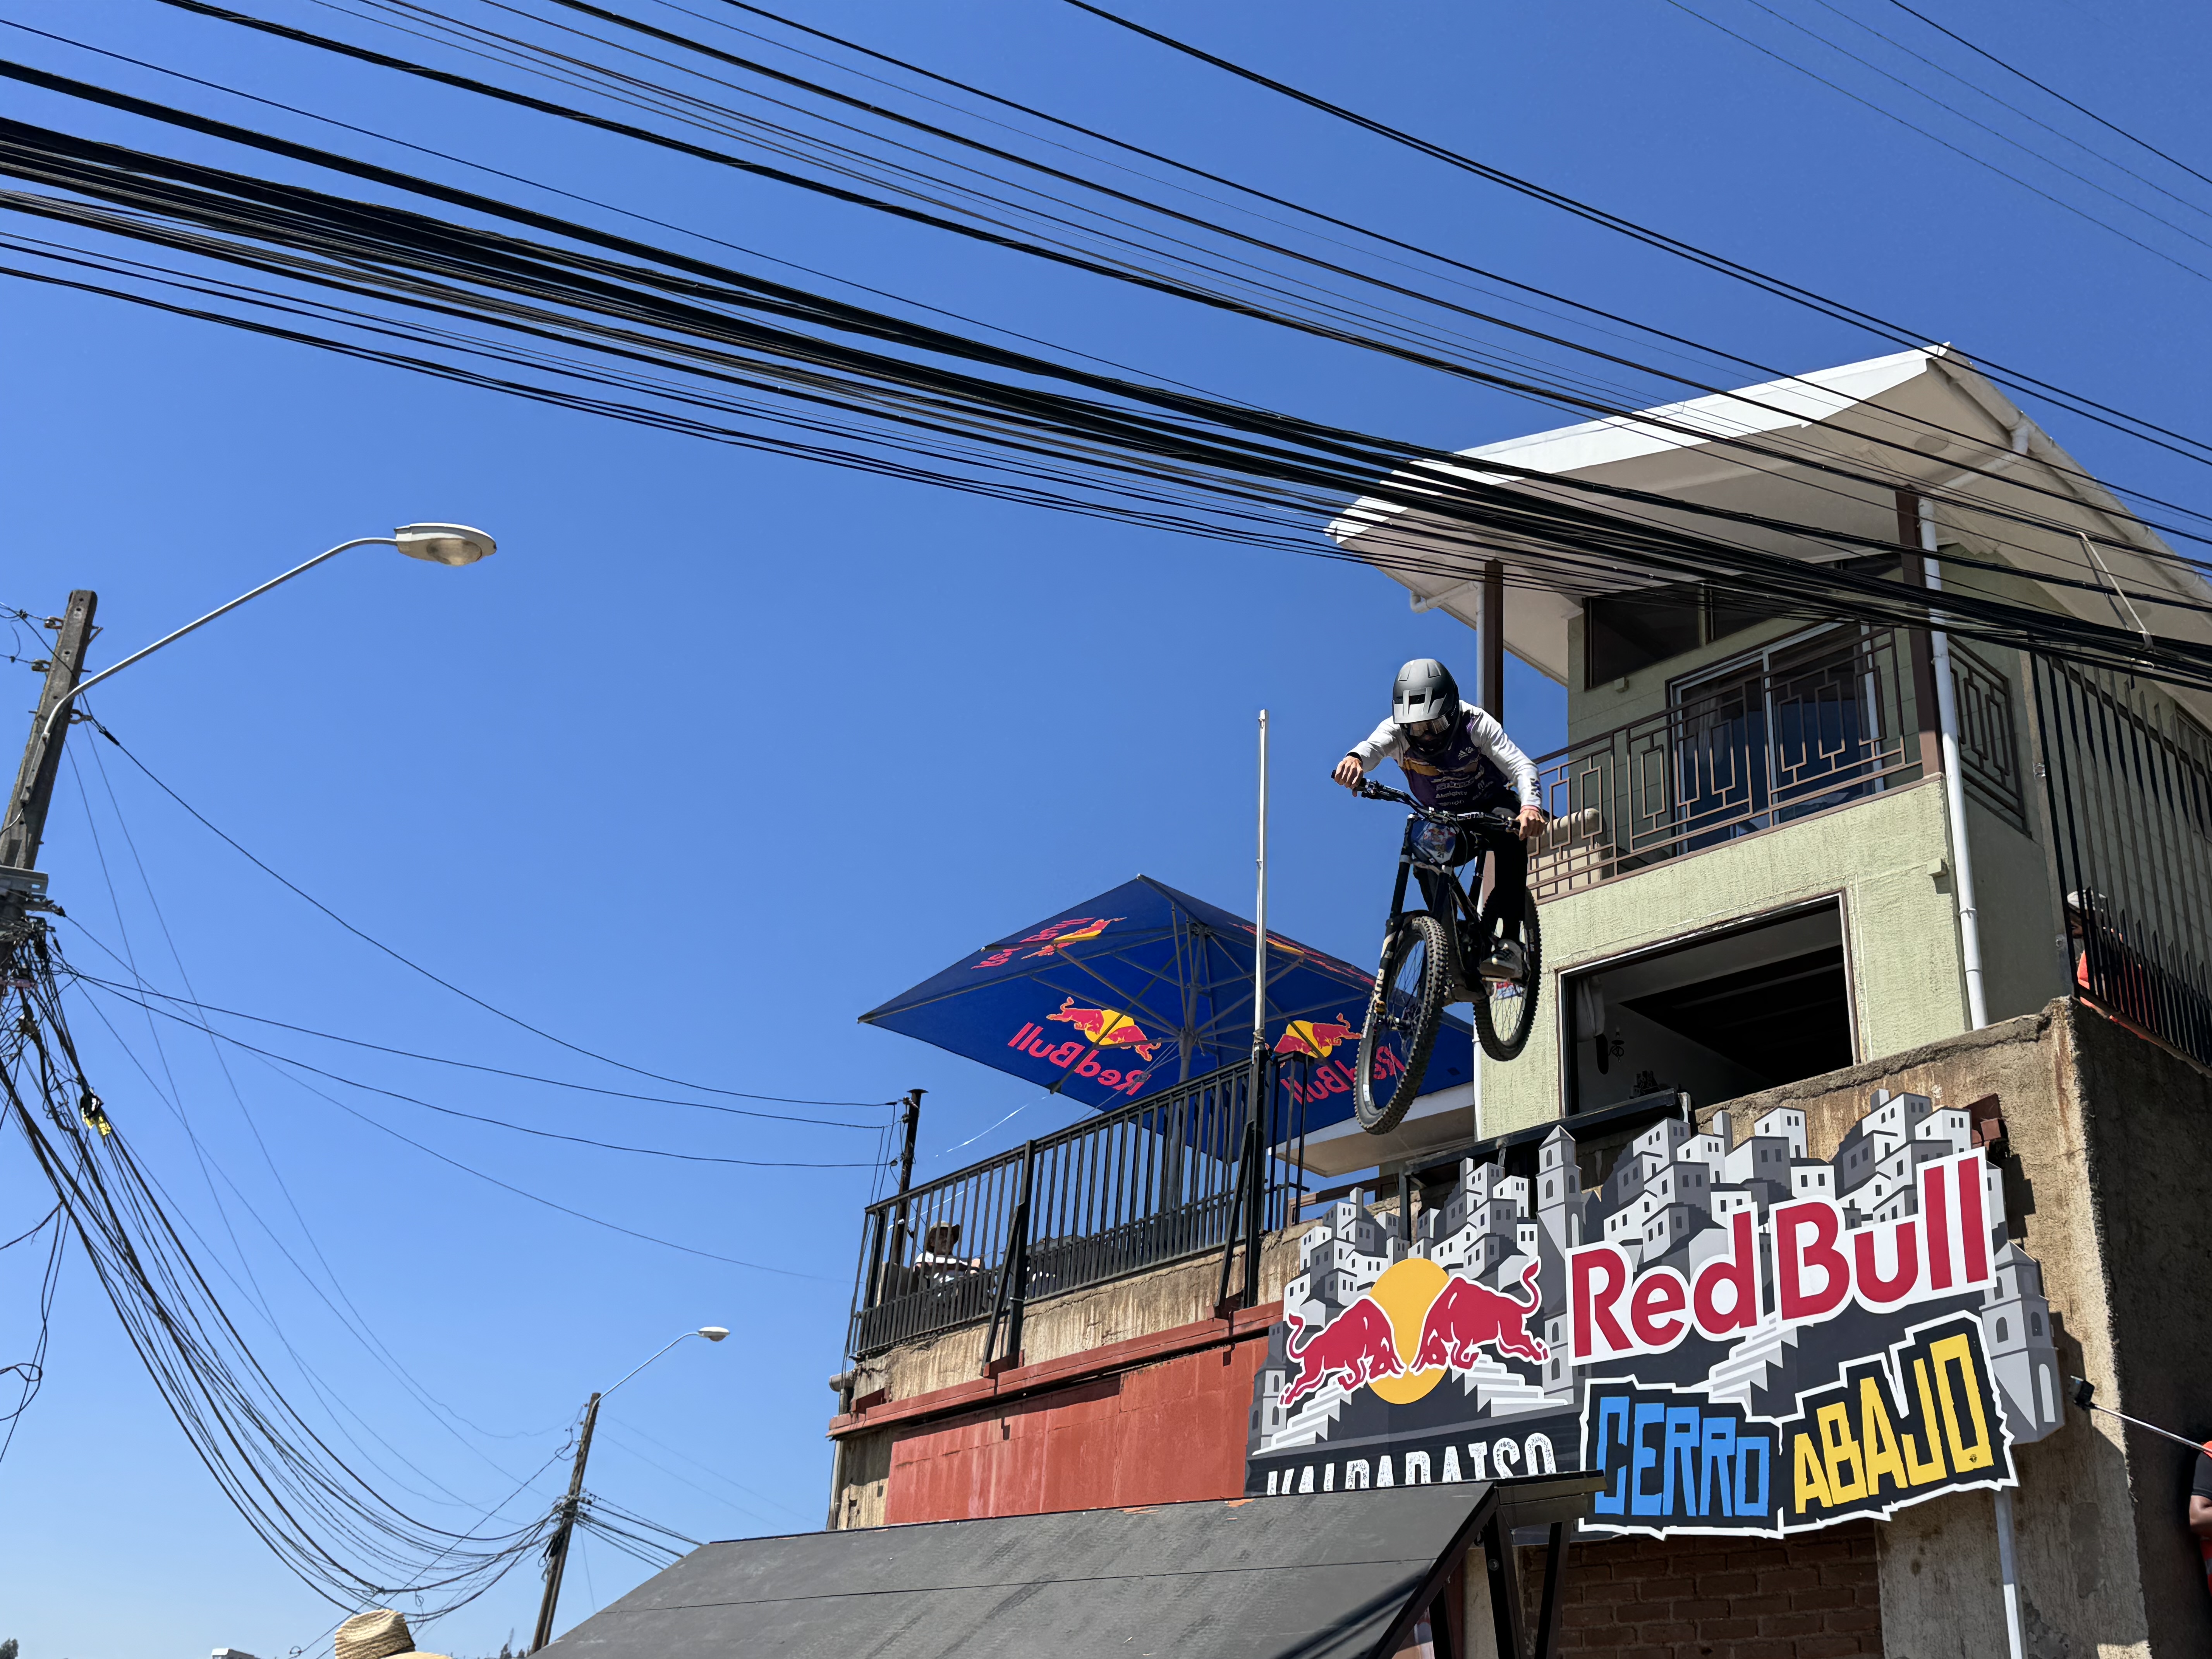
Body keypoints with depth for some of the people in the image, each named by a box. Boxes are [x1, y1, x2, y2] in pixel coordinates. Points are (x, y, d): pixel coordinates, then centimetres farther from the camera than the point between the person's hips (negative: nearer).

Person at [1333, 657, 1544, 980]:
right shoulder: (1397, 730, -19)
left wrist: (1530, 804, -57)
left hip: (1492, 806, -3)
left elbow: (1521, 764, -35)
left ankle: (1511, 943, -38)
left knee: (1512, 830, -37)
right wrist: (1355, 758, -68)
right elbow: (1373, 746, -42)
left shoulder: (1475, 724, -25)